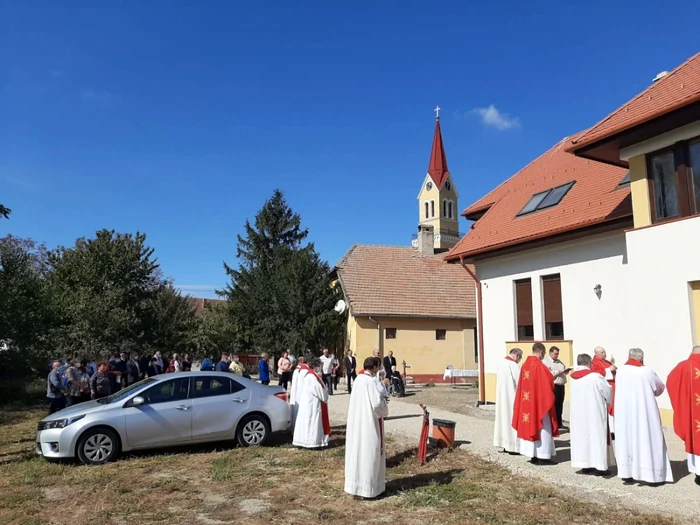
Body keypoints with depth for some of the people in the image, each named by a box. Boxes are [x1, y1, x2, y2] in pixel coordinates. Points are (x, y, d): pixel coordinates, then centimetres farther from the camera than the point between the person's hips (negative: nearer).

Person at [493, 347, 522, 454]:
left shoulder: (501, 363, 7)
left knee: (504, 417, 12)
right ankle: (512, 446, 2)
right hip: (511, 397, -8)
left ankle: (505, 445, 19)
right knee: (512, 419, -2)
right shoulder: (513, 365, -19)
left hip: (502, 396, 8)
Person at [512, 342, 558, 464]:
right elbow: (549, 381, -14)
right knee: (542, 427, 2)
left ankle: (533, 456, 16)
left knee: (530, 425, 11)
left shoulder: (525, 364, 5)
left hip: (527, 401, 7)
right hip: (539, 401, -7)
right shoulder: (539, 365, -17)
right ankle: (542, 456, 5)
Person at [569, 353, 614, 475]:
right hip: (595, 412, -5)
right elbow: (608, 391, -4)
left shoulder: (573, 377, 1)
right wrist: (607, 402, 17)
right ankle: (599, 466, 9)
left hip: (578, 413, 5)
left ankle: (585, 465, 17)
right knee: (597, 435, 4)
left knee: (582, 435, 11)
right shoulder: (595, 377, -15)